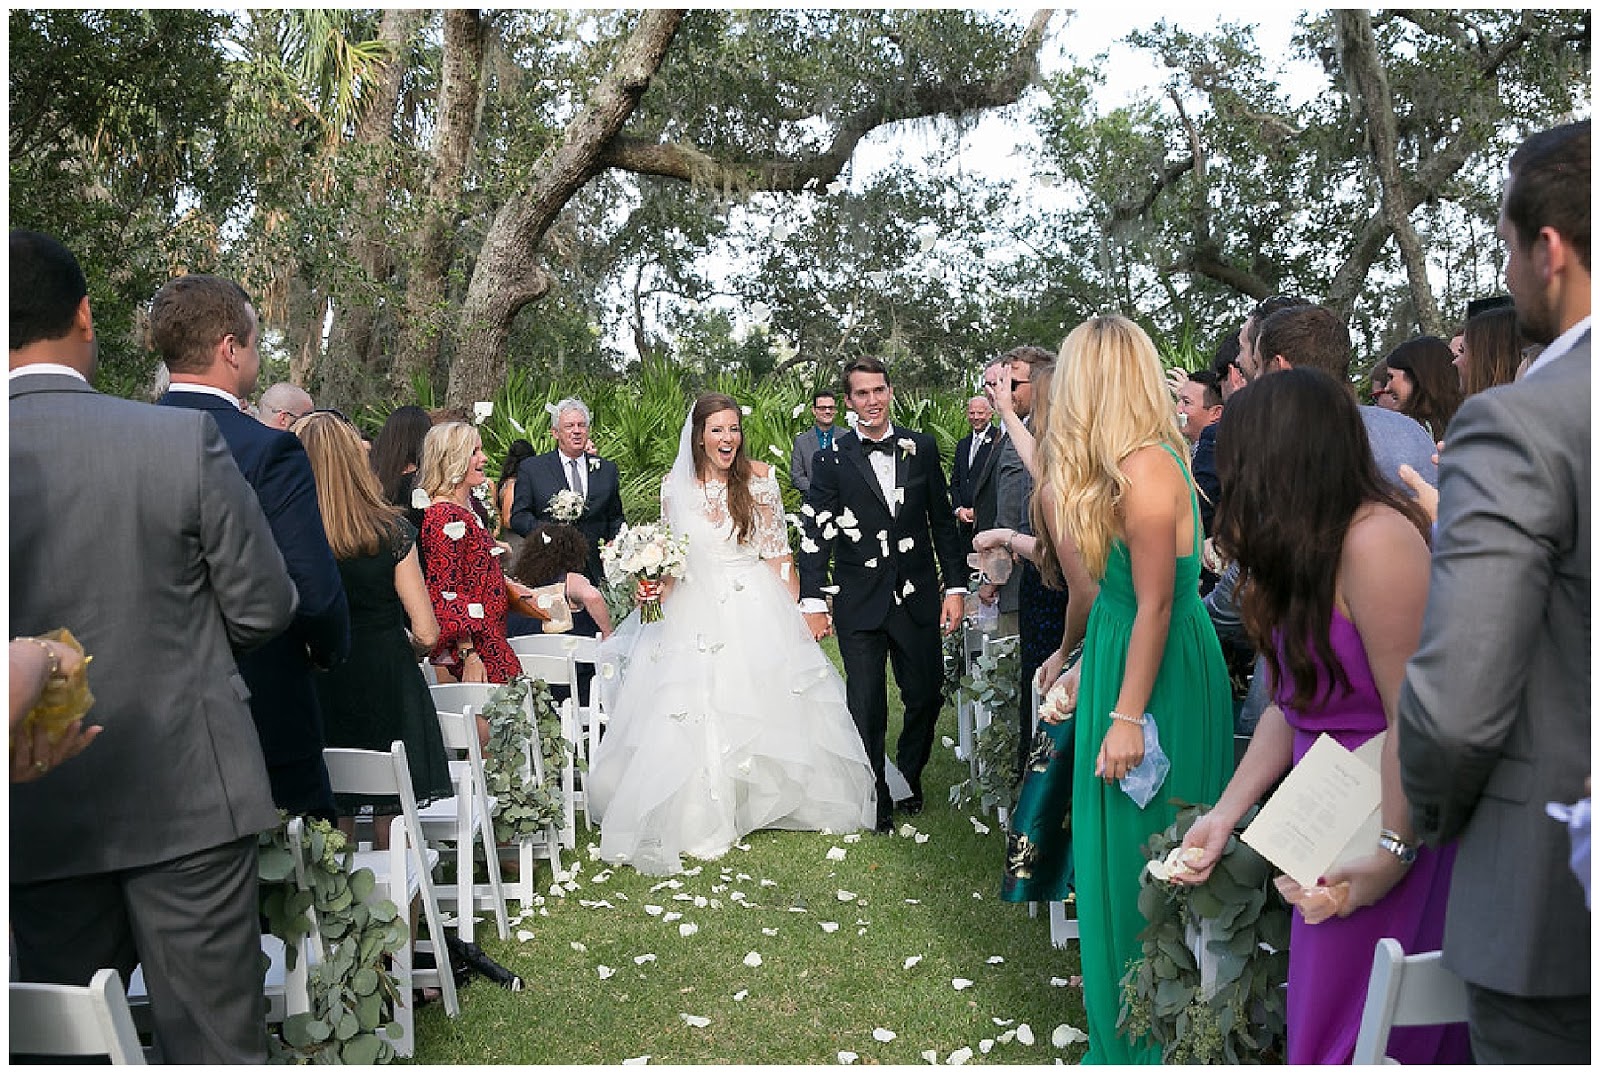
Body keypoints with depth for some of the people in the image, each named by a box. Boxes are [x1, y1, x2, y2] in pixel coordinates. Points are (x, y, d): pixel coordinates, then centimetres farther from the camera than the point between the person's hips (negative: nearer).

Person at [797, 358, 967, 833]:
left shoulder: (922, 448, 3)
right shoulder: (832, 458, -4)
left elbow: (942, 521, 7)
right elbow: (816, 531, -4)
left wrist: (955, 586, 3)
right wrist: (813, 601, -8)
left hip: (917, 597, 2)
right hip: (860, 604, -2)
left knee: (926, 697, 11)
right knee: (867, 709, 5)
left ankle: (907, 777, 38)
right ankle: (876, 801, 23)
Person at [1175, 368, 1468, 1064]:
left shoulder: (1376, 542, -21)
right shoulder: (1306, 548, 8)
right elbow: (1289, 704, 8)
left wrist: (1393, 852, -19)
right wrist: (1224, 814, 4)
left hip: (1395, 820, -8)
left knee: (1356, 1032, 3)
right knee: (1319, 1014, 17)